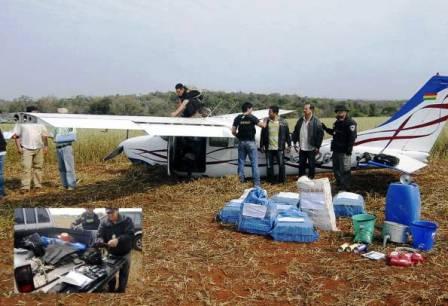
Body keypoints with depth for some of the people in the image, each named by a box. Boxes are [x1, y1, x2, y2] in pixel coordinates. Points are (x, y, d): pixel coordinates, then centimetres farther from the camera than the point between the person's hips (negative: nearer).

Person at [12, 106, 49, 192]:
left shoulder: (40, 123, 12)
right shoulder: (22, 123, 3)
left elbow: (45, 136, 14)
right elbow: (16, 135, 2)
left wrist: (46, 146, 6)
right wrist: (18, 147, -5)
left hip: (39, 149, 3)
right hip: (26, 149, -3)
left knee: (38, 167, 6)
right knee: (26, 167, -8)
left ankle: (38, 184, 14)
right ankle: (25, 186, -7)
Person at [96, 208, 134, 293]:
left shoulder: (127, 220, -12)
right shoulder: (104, 223, -3)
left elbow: (130, 235, -23)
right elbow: (99, 236, -8)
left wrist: (117, 240, -39)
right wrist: (100, 242, -33)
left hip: (124, 254, -2)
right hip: (111, 254, 2)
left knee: (123, 275, 12)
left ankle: (121, 290, 29)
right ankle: (111, 290, 34)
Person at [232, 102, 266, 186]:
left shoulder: (238, 118, 2)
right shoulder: (252, 117, -7)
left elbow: (233, 131, 1)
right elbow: (263, 125, -9)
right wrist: (265, 121, 12)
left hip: (241, 142, 3)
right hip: (251, 142, -3)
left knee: (241, 162, 11)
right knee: (254, 163, 1)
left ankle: (241, 181, 13)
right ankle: (256, 183, 0)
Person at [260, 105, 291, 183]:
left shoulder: (283, 122, -1)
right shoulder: (266, 122, 5)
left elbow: (287, 134, 3)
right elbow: (263, 134, 9)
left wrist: (289, 145, 2)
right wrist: (262, 145, 7)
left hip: (279, 148, -2)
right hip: (269, 148, 2)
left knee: (281, 164, 2)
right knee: (269, 165, 7)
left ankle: (282, 180, 17)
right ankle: (271, 180, 19)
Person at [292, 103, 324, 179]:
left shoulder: (316, 121, -11)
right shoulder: (300, 120, 5)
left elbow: (320, 134, -12)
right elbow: (295, 132, 14)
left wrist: (317, 146, -13)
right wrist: (295, 142, 9)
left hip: (311, 148, -5)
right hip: (302, 148, 5)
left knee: (311, 165, 7)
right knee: (301, 164, 14)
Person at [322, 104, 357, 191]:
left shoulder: (350, 123, -13)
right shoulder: (337, 122, 15)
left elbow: (352, 137, -20)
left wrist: (349, 148, -24)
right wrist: (326, 128, 15)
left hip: (344, 151, -9)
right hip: (336, 149, 10)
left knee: (344, 170, -4)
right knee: (336, 168, 18)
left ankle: (345, 187, 5)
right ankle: (339, 185, 32)